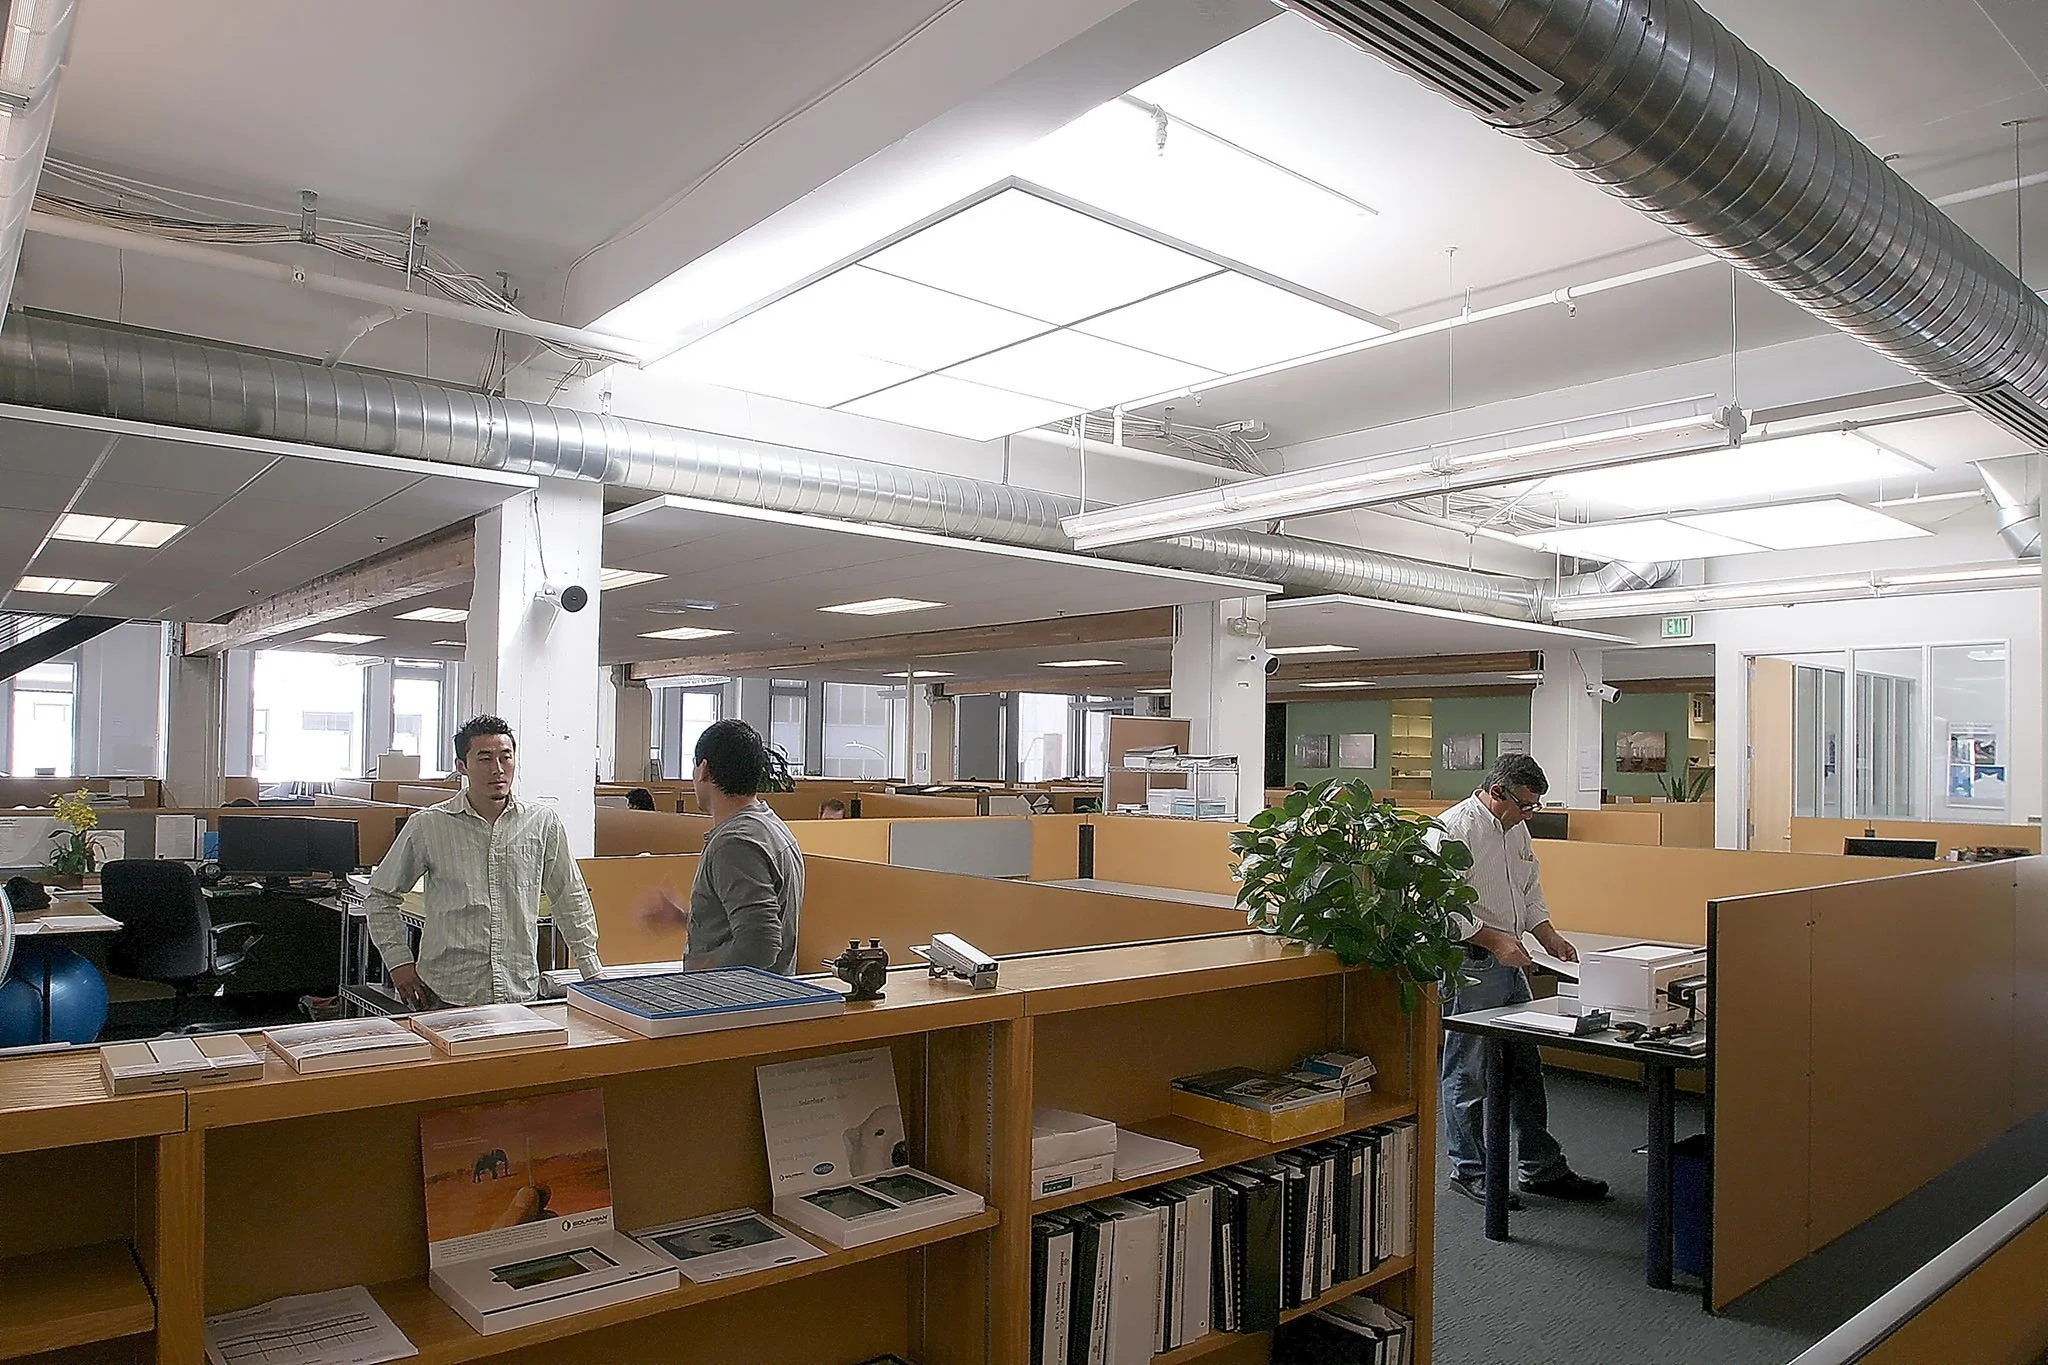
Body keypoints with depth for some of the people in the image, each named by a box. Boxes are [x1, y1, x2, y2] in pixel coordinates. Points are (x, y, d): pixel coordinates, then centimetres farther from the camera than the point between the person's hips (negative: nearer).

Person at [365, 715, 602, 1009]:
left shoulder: (543, 823, 2)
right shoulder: (428, 826, -2)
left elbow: (571, 900, 10)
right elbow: (381, 895, 10)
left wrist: (593, 974, 9)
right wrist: (398, 962, 3)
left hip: (521, 993, 1)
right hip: (447, 996, -1)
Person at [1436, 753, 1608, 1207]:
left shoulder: (1516, 830, 13)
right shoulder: (1453, 828, -16)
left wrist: (1550, 938, 8)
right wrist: (1494, 940, -21)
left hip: (1509, 964, 9)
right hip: (1469, 965, -9)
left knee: (1527, 1071, 16)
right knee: (1467, 1074, 2)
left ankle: (1543, 1168, 27)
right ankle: (1469, 1171, 15)